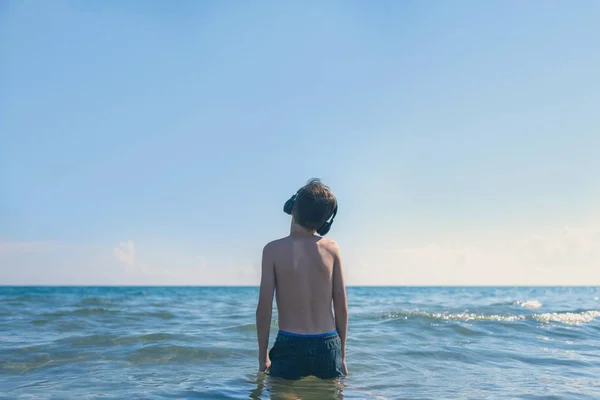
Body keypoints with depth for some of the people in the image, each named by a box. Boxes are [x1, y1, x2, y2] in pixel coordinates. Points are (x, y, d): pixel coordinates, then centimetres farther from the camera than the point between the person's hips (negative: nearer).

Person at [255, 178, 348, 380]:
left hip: (290, 347, -2)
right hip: (327, 347, 2)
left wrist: (263, 356, 4)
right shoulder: (331, 248, 0)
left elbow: (264, 309, -7)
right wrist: (341, 355, 13)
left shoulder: (273, 249, -7)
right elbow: (342, 307, 3)